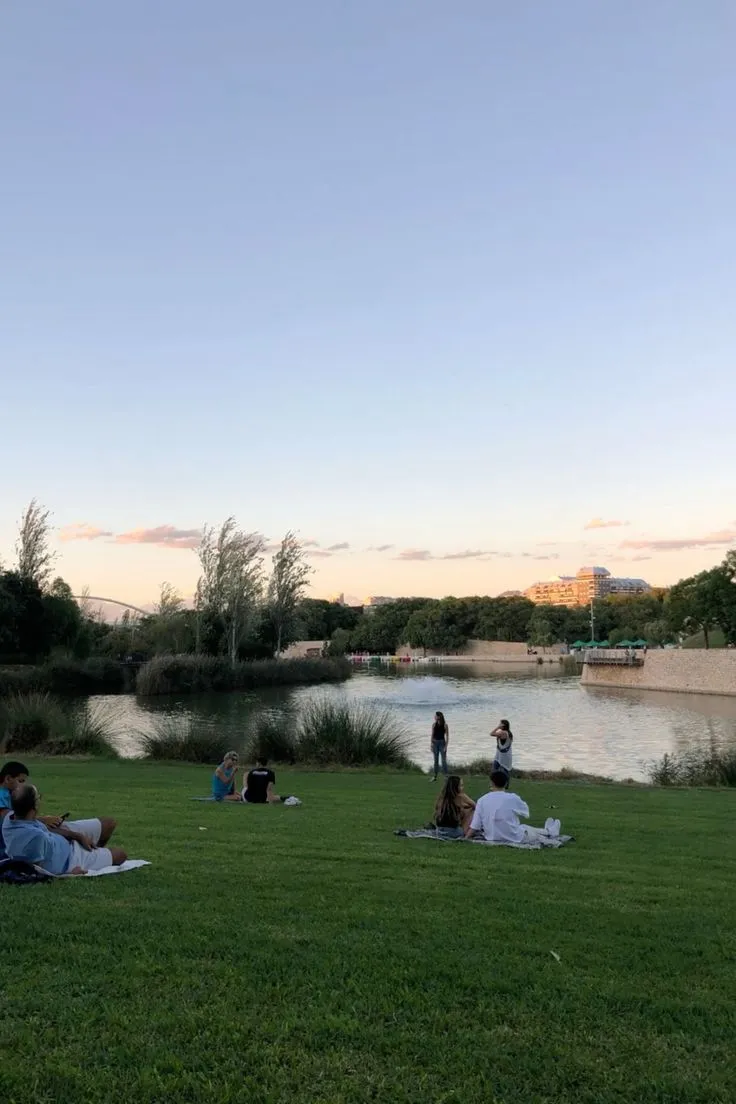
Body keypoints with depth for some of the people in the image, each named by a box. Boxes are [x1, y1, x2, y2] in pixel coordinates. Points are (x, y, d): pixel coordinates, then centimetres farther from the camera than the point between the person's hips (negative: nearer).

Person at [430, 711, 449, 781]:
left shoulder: (445, 725, -8)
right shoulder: (434, 724, 3)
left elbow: (447, 736, -6)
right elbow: (432, 735, 8)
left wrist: (446, 746, -12)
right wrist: (431, 744, 2)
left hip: (442, 743, -4)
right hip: (435, 743, 4)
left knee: (443, 760, -2)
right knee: (435, 760, 8)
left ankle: (446, 776, 4)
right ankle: (434, 776, 12)